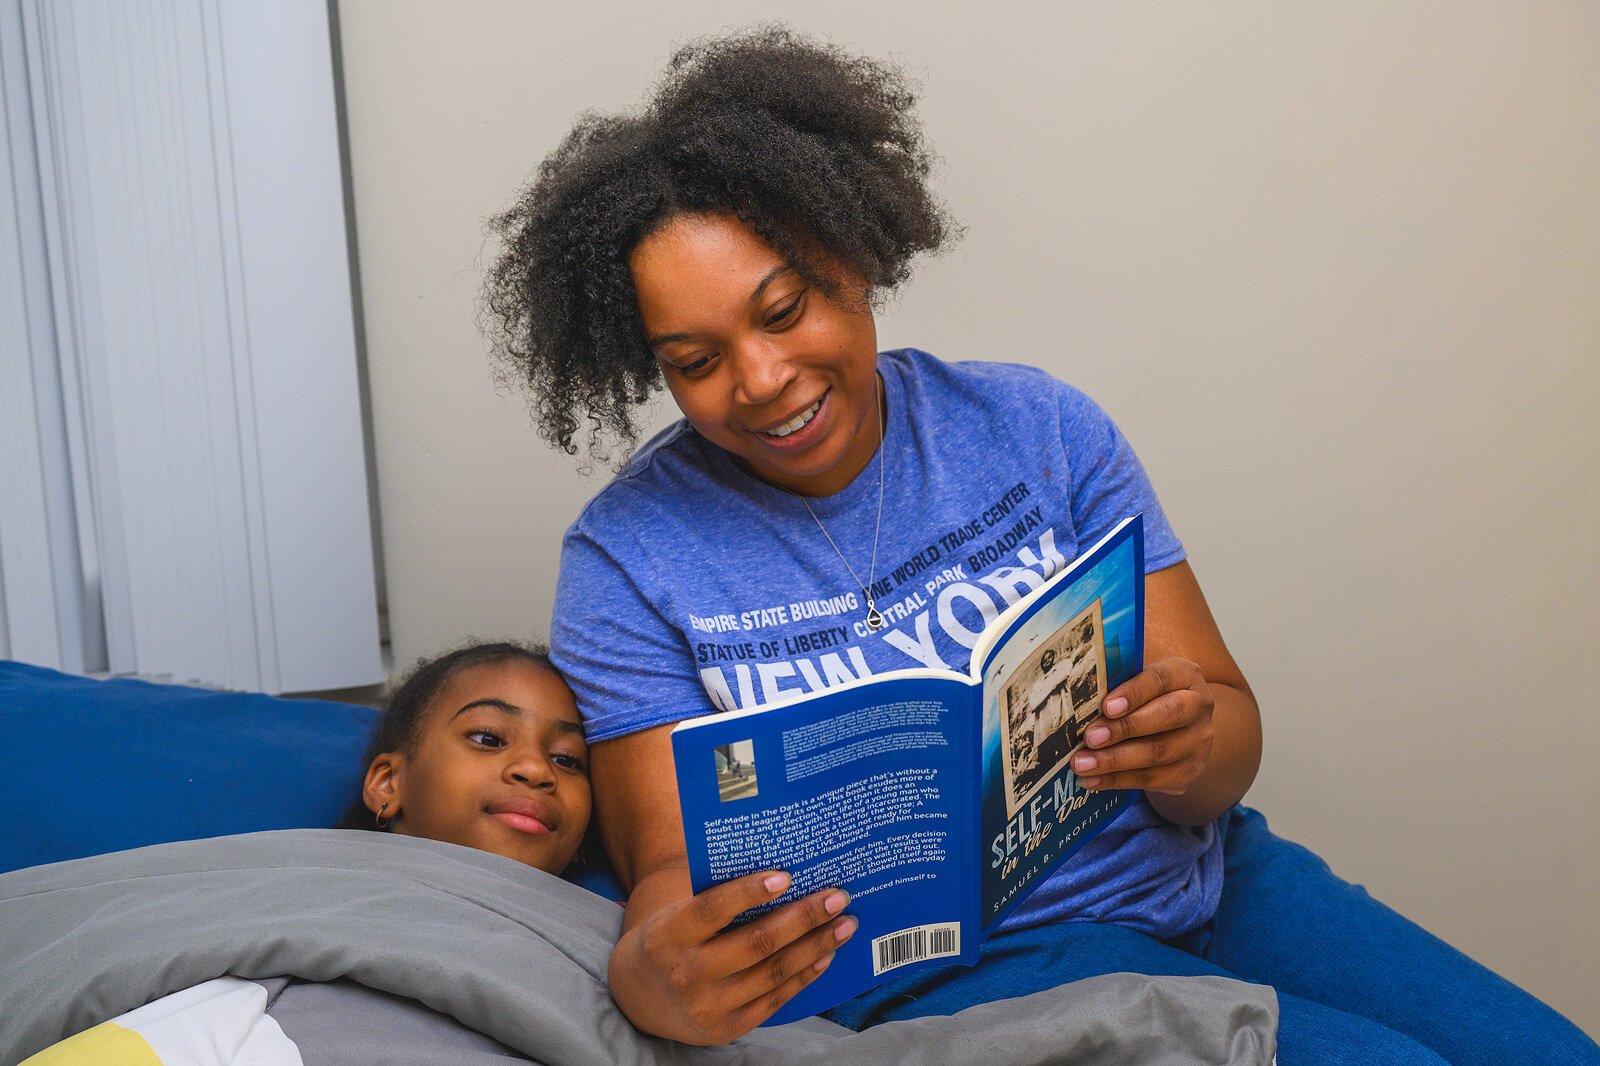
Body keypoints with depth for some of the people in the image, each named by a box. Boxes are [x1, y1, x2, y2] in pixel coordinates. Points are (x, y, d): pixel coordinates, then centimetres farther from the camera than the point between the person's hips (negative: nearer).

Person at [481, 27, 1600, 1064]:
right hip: (957, 962, -4)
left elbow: (1228, 721, -1)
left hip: (1198, 877, 5)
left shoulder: (1033, 424, 0)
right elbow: (674, 865, -9)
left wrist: (1192, 745, -26)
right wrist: (650, 976, -33)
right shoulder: (629, 557, -6)